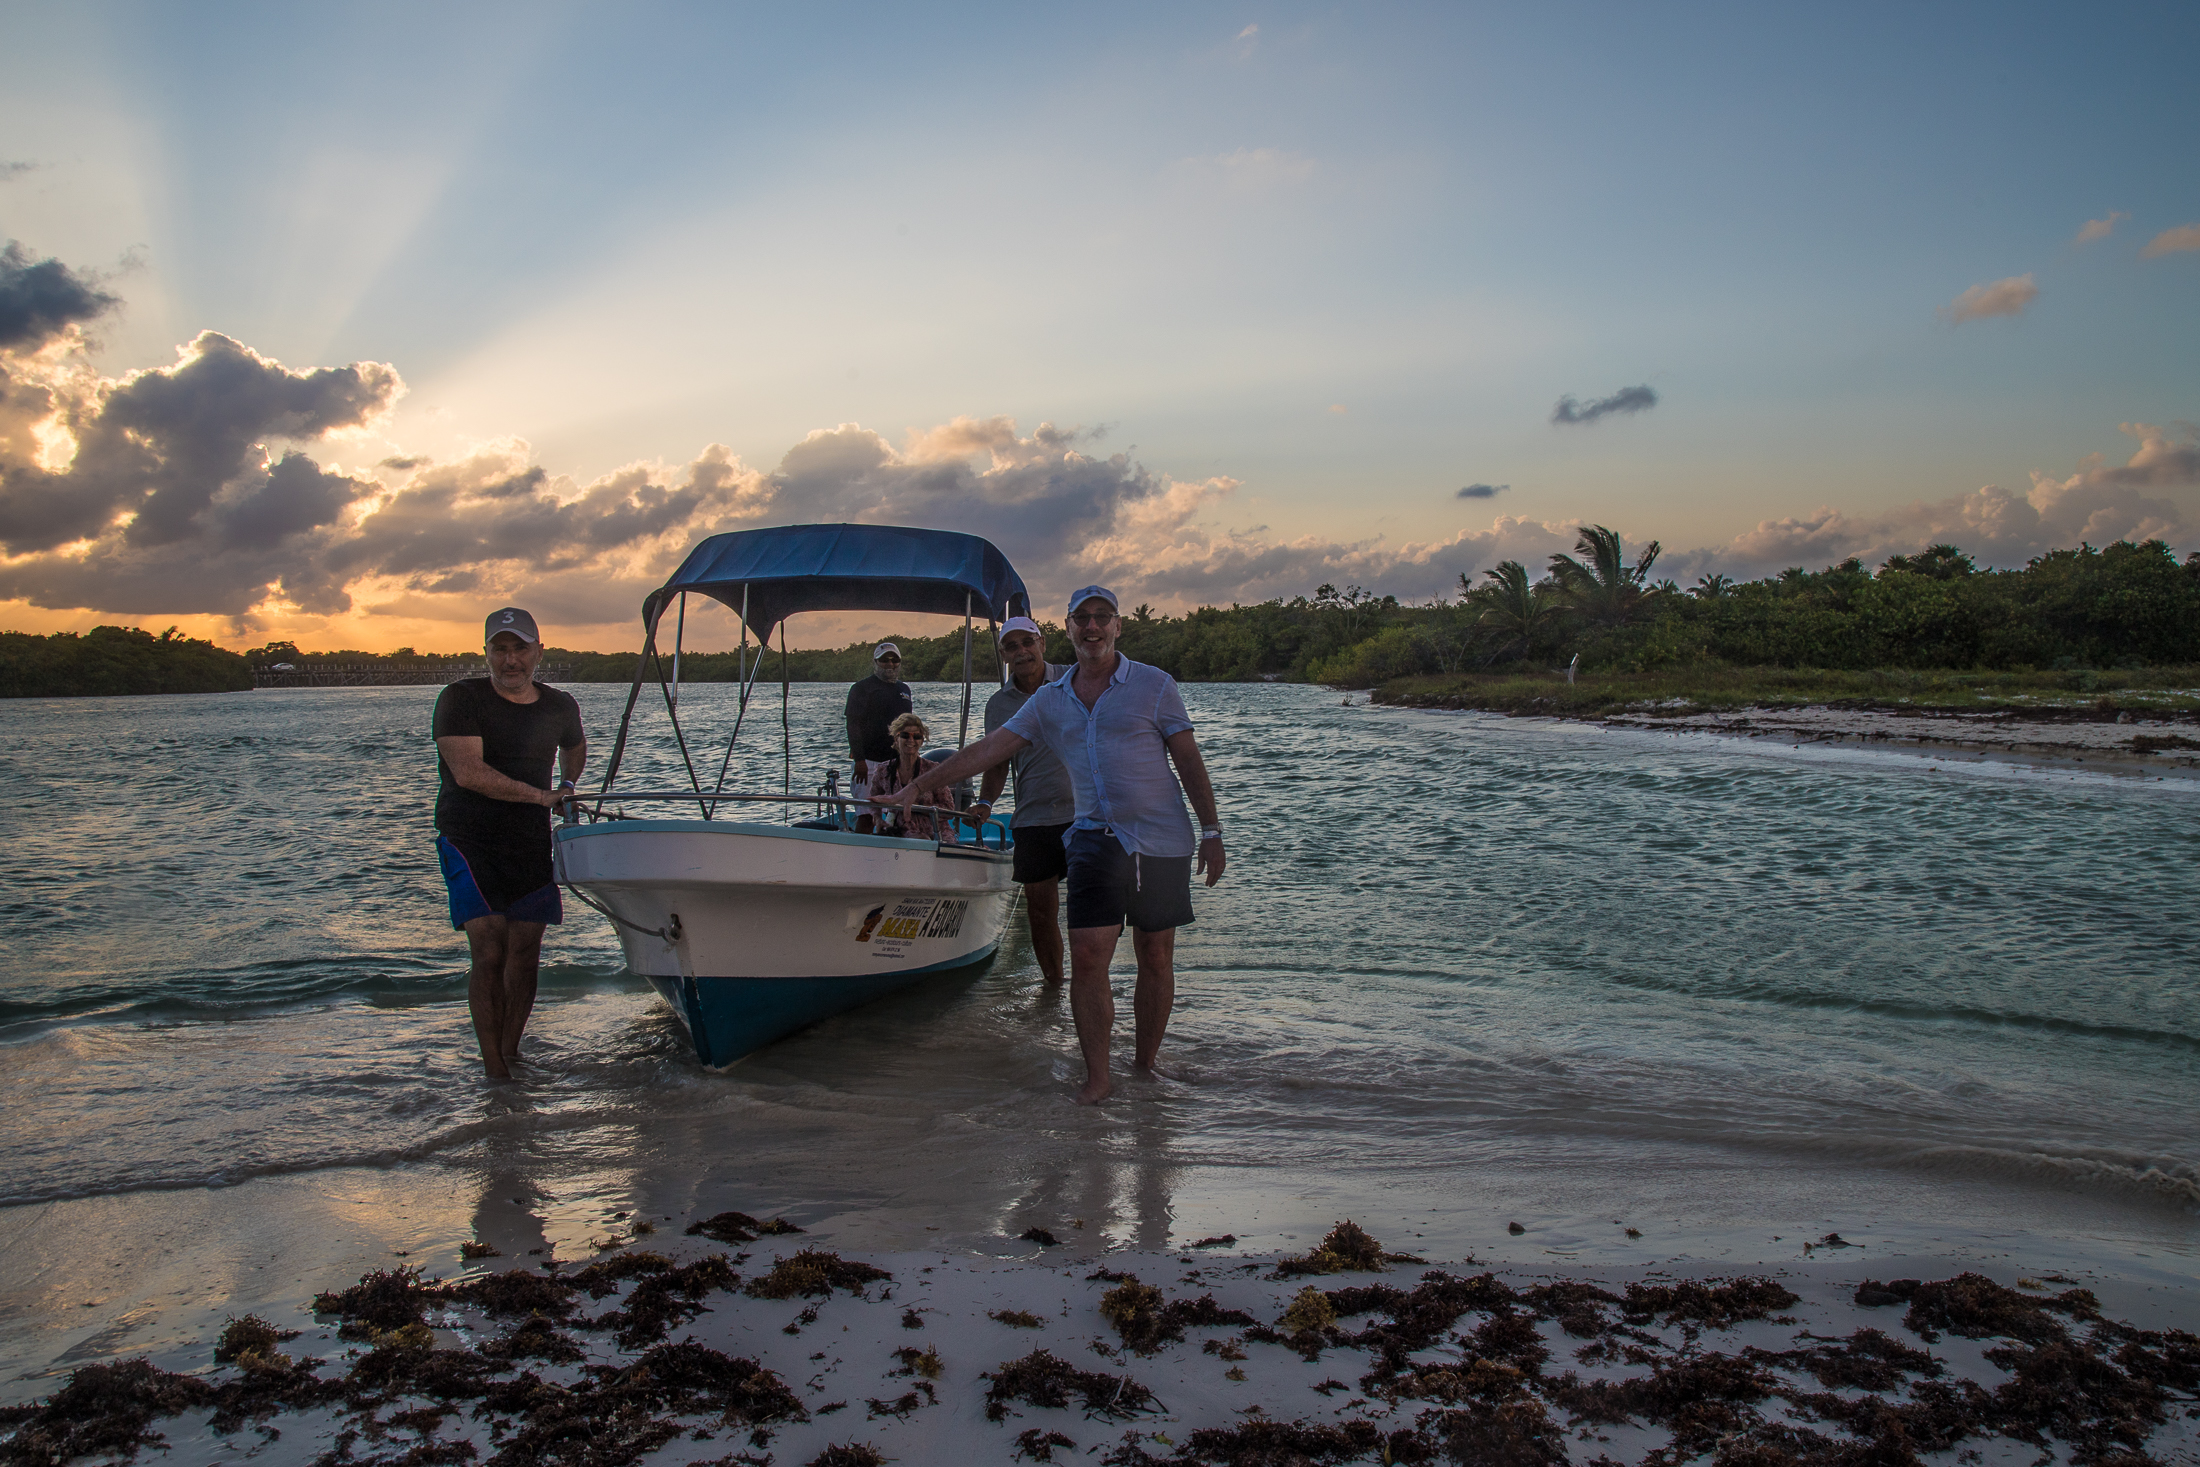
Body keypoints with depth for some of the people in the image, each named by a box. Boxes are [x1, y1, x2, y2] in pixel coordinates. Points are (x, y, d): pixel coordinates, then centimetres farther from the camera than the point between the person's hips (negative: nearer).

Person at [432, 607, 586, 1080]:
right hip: (470, 841, -4)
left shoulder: (560, 707, 9)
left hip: (532, 845, 4)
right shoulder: (461, 699, -7)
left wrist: (568, 787, 15)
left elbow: (574, 746, 33)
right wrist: (541, 796, -16)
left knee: (524, 956, 1)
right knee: (489, 953, -13)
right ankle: (492, 1067, -7)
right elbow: (468, 772, -18)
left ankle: (511, 1055, 14)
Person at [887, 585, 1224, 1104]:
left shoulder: (1154, 685, 0)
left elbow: (1189, 762, 2)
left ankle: (1146, 1063, 21)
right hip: (1095, 839, 2)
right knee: (1086, 959, -7)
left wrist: (1211, 832, -1)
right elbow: (988, 749, 6)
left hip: (1161, 841, -2)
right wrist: (920, 785, 0)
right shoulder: (1049, 701, 9)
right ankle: (1097, 1077, 4)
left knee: (1155, 959, 5)